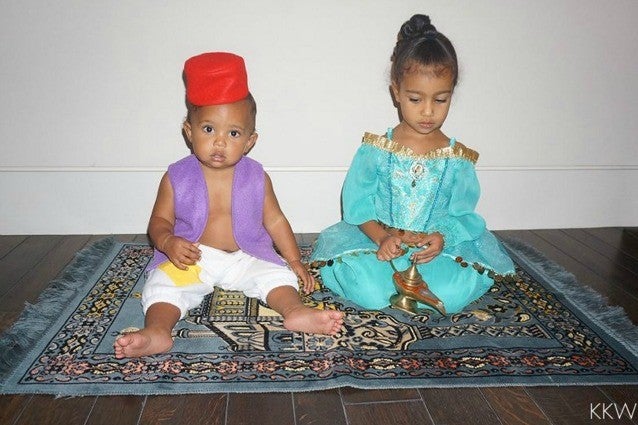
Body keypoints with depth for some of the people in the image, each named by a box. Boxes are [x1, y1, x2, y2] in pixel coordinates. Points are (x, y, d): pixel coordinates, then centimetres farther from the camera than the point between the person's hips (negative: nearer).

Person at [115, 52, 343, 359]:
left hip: (246, 258, 1)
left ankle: (296, 311, -40)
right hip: (191, 259, -1)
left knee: (278, 274, -20)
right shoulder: (177, 178, -4)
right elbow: (160, 220, 1)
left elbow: (275, 220, 6)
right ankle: (156, 331, -42)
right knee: (162, 283, -24)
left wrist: (294, 260, 1)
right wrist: (168, 242, -23)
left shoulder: (256, 177, -2)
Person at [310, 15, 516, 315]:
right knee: (369, 292, -31)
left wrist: (441, 238, -22)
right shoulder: (375, 149, 0)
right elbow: (356, 203, -3)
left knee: (451, 294, -29)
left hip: (442, 245, 1)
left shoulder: (457, 158, 3)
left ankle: (394, 276, 0)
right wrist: (382, 237, -22)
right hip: (376, 239, -1)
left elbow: (462, 215, 1)